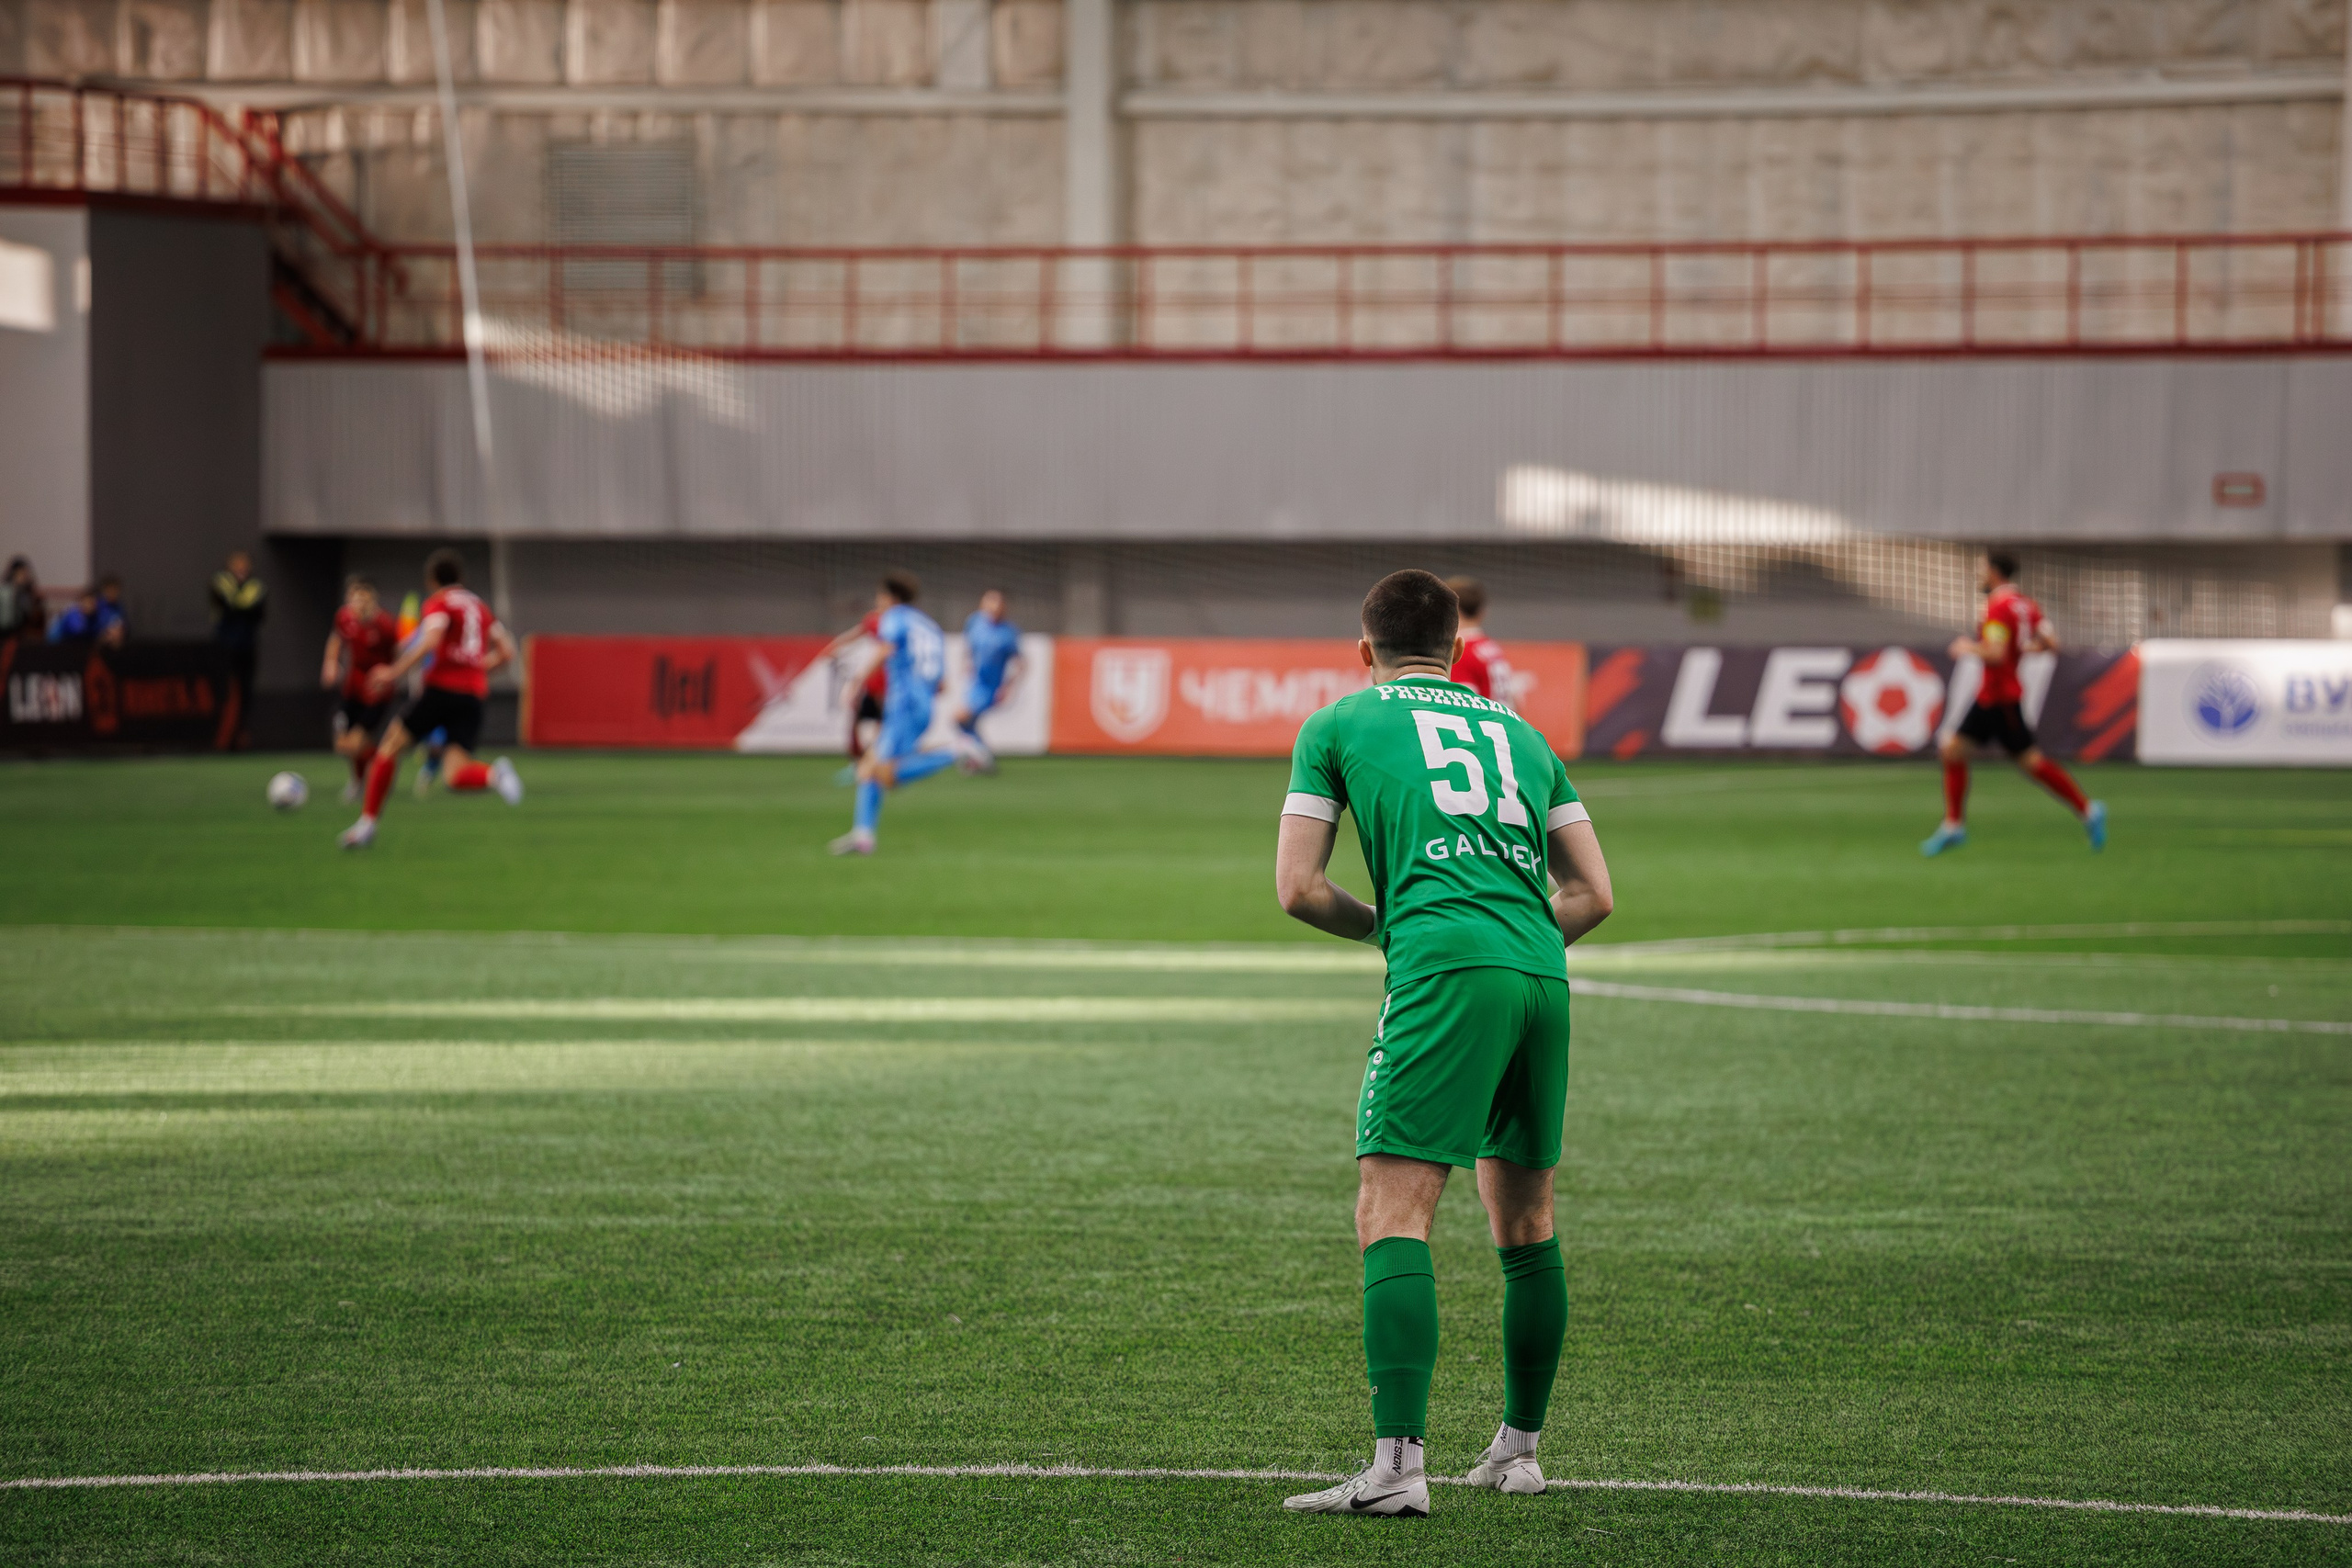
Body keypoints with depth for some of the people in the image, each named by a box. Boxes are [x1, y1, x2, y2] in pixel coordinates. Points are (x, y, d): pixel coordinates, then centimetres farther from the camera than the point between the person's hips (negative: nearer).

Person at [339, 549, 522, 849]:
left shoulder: (439, 603, 2)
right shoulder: (479, 607, 21)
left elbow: (430, 642, -17)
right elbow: (506, 652, 19)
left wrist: (394, 673, -13)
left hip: (441, 688, -5)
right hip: (474, 697, 5)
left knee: (390, 746, 13)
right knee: (455, 777, 0)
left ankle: (367, 822, 12)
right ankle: (494, 775, -32)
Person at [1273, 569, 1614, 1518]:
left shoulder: (1336, 726, 14)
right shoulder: (1517, 733, 26)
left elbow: (1298, 888, 8)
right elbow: (1592, 893, 21)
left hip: (1445, 975, -5)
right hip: (1544, 978, 5)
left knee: (1392, 1217, -10)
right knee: (1525, 1223, 18)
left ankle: (1397, 1465, -23)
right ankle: (1518, 1450, 26)